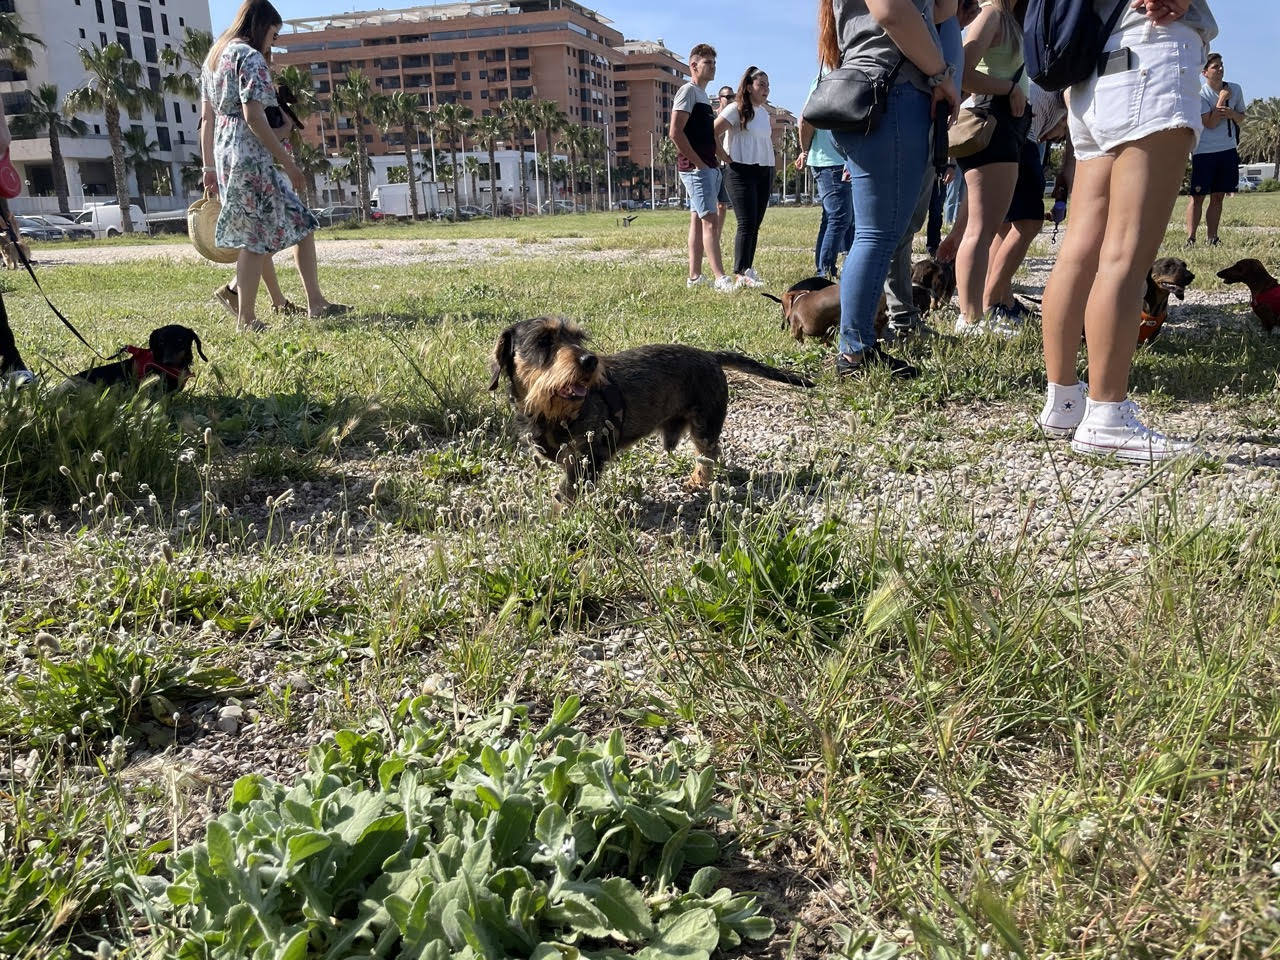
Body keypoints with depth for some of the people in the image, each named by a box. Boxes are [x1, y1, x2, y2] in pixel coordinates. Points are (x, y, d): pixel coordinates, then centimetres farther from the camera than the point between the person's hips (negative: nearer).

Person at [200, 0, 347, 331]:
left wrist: (210, 167, 18)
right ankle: (246, 319, 0)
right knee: (257, 238, -4)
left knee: (300, 222, 14)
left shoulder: (215, 56, 19)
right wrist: (287, 161, -15)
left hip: (225, 155, 10)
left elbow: (206, 118, 18)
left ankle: (315, 302, 13)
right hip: (249, 155, -10)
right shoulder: (249, 56, -8)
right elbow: (253, 115, -18)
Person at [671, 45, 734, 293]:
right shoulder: (688, 91, -8)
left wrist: (723, 159, 18)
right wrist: (698, 163, -17)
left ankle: (694, 277, 12)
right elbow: (675, 132, -19)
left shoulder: (704, 95, 20)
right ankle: (721, 280, -19)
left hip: (709, 168, 10)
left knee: (698, 220, 9)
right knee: (710, 220, -14)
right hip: (695, 168, -10)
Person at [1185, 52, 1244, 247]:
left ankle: (1212, 239, 10)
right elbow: (1210, 124, -14)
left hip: (1228, 150, 5)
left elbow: (1241, 117, 16)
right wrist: (1222, 100, -13)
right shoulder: (1200, 94, -8)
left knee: (1218, 198, 7)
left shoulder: (1235, 89, 7)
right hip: (1204, 152, -5)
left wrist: (1232, 113, -5)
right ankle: (1190, 239, -4)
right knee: (1198, 197, -5)